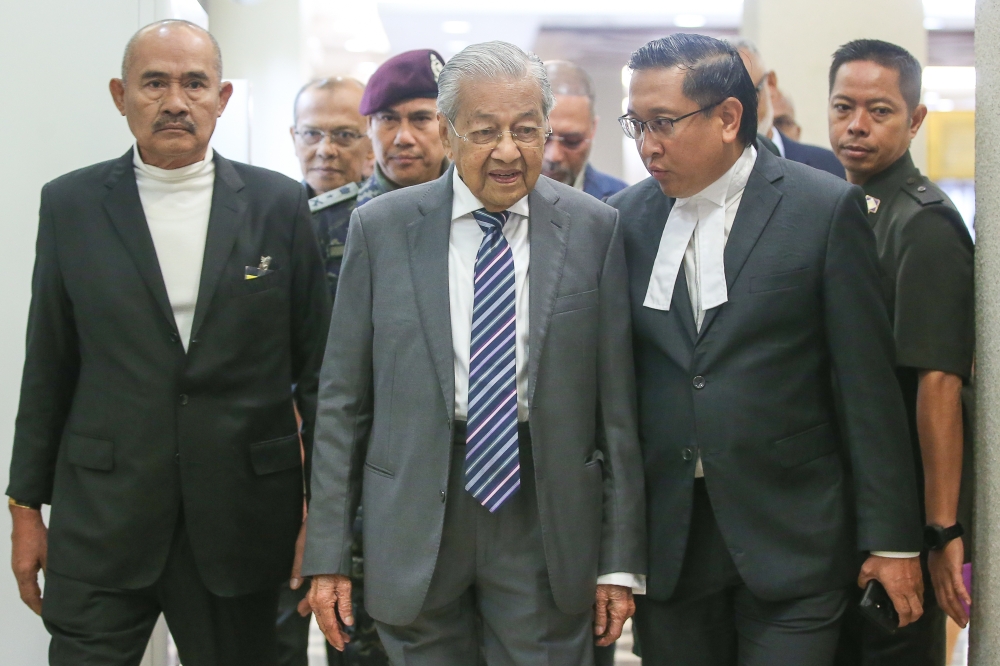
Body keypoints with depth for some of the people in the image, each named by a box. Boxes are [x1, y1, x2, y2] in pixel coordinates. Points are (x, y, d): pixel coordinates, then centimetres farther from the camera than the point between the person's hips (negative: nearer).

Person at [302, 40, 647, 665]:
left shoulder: (594, 229, -2)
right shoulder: (380, 228, -1)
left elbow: (616, 402, -1)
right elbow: (343, 399, 1)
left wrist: (621, 559, -1)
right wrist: (328, 555, -1)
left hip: (547, 519, 0)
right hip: (414, 518, 1)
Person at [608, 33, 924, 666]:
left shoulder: (827, 208, -5)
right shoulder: (627, 217, 5)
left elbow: (869, 386, -4)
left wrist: (892, 538, -4)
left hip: (790, 539, -3)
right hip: (667, 539, 3)